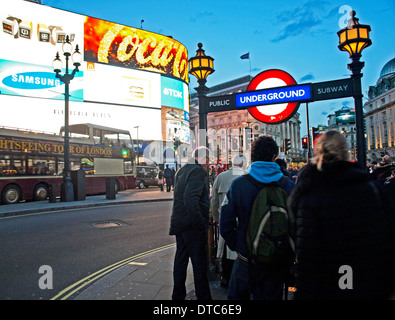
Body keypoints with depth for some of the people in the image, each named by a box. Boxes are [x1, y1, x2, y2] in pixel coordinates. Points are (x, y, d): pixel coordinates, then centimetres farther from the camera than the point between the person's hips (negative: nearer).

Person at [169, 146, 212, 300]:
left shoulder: (182, 170, 12)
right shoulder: (198, 171, -16)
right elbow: (191, 201, -26)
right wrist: (201, 223, -20)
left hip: (179, 222, 9)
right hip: (193, 226, -9)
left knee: (181, 260, 18)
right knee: (199, 264, 3)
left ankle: (178, 295, 31)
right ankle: (203, 296, 16)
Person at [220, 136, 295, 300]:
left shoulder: (238, 184, -12)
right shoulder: (289, 186, -9)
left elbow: (225, 225, -11)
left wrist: (236, 246, 4)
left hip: (246, 258, -1)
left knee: (237, 295, 21)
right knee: (271, 296, 19)